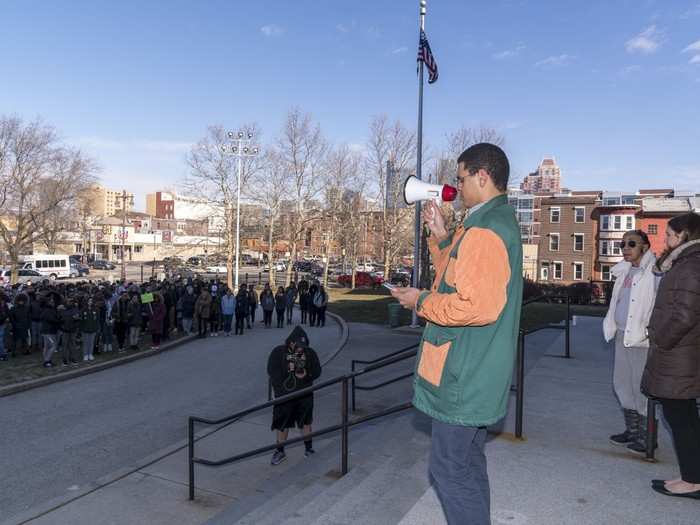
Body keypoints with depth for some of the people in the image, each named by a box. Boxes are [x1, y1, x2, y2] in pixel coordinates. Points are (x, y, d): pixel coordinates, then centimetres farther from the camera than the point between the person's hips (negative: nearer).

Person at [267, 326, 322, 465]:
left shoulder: (310, 353, -1)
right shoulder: (278, 352, -8)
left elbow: (317, 371, 3)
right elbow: (272, 371, -12)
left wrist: (307, 374, -18)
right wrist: (287, 369, -26)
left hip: (305, 395, 2)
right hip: (284, 395, -2)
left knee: (306, 422, 16)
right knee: (283, 425, 7)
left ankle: (308, 447, 35)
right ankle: (280, 451, 26)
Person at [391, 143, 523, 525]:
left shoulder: (484, 229, -20)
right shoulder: (500, 221, 15)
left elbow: (476, 305, -28)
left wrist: (421, 302, -15)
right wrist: (441, 237, 9)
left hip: (464, 374, -11)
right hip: (476, 371, 11)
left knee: (450, 470, 2)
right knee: (468, 464, 22)